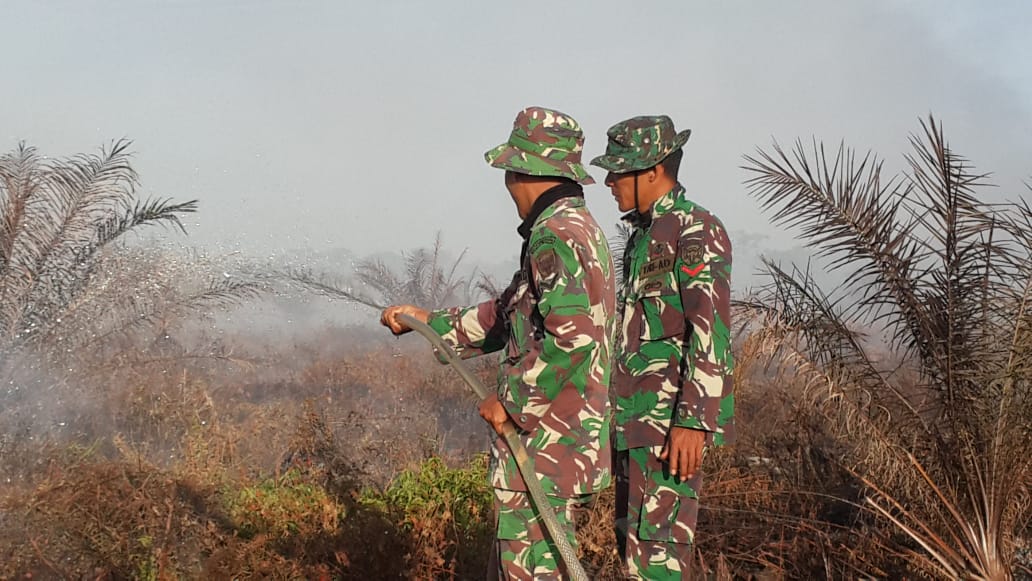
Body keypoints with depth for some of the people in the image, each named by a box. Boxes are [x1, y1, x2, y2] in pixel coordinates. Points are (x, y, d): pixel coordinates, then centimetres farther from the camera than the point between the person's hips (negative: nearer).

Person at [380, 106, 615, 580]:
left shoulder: (556, 236, -17)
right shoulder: (580, 228, 17)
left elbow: (572, 340, -28)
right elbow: (508, 316, 24)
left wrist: (512, 404, -18)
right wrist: (429, 321, 25)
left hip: (544, 439, -10)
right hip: (552, 436, 10)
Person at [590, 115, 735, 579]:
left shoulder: (696, 230, -10)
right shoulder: (644, 233, 19)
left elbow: (712, 332, -19)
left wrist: (693, 421, -25)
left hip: (672, 420, -10)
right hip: (636, 420, 10)